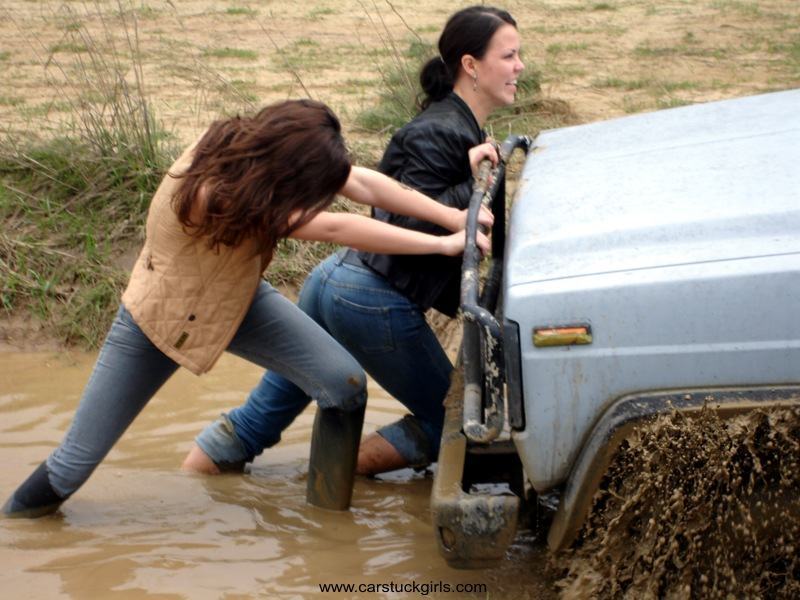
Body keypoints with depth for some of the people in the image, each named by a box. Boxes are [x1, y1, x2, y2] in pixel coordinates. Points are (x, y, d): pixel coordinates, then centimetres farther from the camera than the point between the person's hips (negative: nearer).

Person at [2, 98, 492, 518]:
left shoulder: (254, 146, -22)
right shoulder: (210, 193, -40)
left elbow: (363, 183, -20)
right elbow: (336, 229, -39)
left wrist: (456, 217, -28)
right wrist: (442, 244, -36)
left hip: (238, 298, 6)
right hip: (161, 314, -6)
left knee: (346, 383, -15)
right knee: (78, 458, -3)